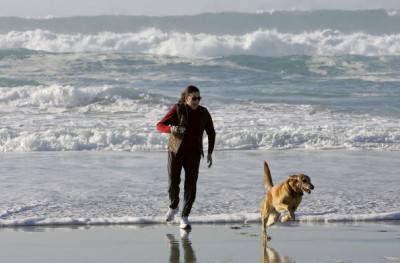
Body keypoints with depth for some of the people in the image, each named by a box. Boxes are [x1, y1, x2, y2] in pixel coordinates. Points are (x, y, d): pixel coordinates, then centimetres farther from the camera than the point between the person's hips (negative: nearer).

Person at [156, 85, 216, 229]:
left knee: (191, 185, -9)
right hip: (175, 151, -1)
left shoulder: (203, 113, -5)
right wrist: (171, 128, -38)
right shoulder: (177, 109, -12)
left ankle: (184, 217, 5)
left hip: (193, 154, 1)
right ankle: (173, 207, 31)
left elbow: (211, 133, 8)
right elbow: (159, 126, -17)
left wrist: (210, 152, 0)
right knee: (173, 183, 0)